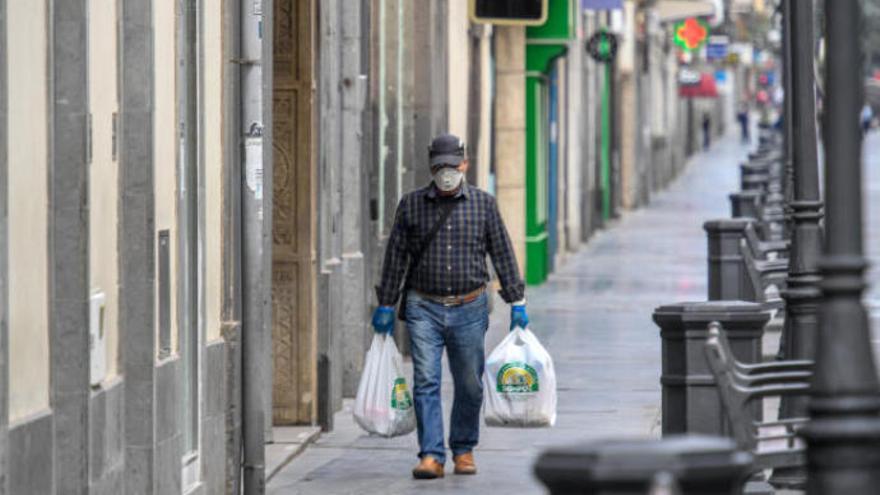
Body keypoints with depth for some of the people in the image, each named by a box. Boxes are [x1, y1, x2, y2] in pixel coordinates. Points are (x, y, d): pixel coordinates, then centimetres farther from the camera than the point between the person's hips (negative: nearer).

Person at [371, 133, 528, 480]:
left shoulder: (483, 204, 5)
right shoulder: (411, 205, 5)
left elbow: (503, 254, 8)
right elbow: (396, 257, 8)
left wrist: (516, 302, 5)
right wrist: (385, 305, 7)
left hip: (469, 310, 0)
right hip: (424, 309, 0)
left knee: (469, 386, 6)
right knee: (426, 382, -10)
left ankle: (463, 451, 23)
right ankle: (431, 456, -12)